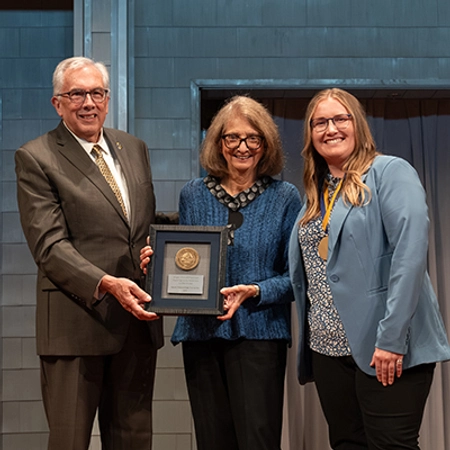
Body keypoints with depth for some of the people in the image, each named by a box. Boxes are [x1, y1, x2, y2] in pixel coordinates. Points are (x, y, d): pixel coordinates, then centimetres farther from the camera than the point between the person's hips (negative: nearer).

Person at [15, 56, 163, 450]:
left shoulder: (134, 149, 14)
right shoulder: (35, 158, -5)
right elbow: (49, 244, -13)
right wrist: (106, 283, -25)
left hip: (137, 315, 5)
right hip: (76, 321, -5)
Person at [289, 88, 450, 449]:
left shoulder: (390, 172, -6)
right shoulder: (316, 193, 16)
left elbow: (410, 252, -18)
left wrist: (391, 337, -23)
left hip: (383, 350, -7)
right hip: (328, 348, 7)